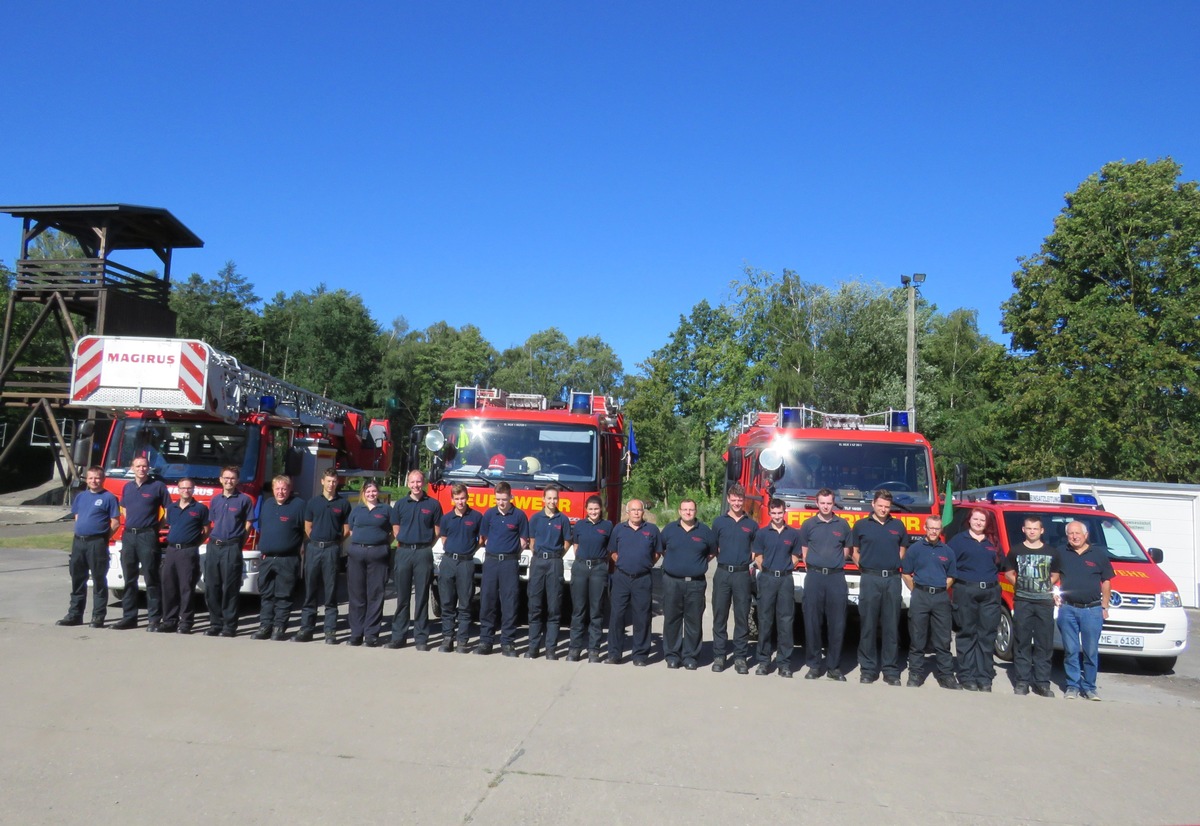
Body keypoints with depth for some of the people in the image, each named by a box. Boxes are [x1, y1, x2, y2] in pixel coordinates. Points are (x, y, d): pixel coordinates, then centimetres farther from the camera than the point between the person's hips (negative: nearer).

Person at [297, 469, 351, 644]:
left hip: (332, 549, -2)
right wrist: (317, 542, 9)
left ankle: (330, 631, 3)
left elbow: (346, 531, 6)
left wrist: (333, 543, 5)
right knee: (310, 590, 5)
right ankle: (306, 628, 10)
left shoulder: (343, 504, 5)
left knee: (331, 592, 0)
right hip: (313, 548, 2)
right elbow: (308, 528, 14)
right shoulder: (313, 502, 9)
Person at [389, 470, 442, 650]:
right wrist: (404, 547, 8)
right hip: (403, 552, 2)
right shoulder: (401, 504, 8)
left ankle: (421, 638, 5)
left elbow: (437, 530, 7)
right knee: (402, 596, 6)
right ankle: (398, 636, 12)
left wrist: (425, 546, 3)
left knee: (422, 597, 1)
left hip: (423, 553, -2)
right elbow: (396, 529, 14)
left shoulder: (433, 504, 2)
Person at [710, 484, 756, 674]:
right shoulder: (719, 522, 7)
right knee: (720, 616, 2)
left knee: (742, 617, 2)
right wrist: (723, 559, 6)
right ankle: (718, 655, 9)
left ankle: (740, 657, 8)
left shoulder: (752, 525, 8)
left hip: (742, 574, 0)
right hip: (722, 573, 0)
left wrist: (747, 560, 2)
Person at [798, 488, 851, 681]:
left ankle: (833, 666, 10)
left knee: (837, 624, 1)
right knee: (812, 622, 1)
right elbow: (804, 550, 12)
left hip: (836, 577, 1)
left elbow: (846, 549, 18)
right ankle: (814, 665, 10)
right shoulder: (808, 525, 5)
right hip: (814, 576, 0)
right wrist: (812, 567, 10)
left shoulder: (843, 525, 7)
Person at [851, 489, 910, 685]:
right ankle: (867, 669, 7)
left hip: (892, 579, 2)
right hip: (870, 579, -2)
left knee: (891, 626, 4)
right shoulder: (861, 525, 4)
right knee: (868, 626, 1)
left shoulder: (898, 525, 10)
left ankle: (891, 670, 10)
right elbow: (854, 552, 10)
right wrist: (865, 568, 3)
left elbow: (902, 550, 19)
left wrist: (894, 567, 9)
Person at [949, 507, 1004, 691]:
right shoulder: (959, 540, 6)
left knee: (987, 635, 2)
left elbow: (1000, 565, 20)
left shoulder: (993, 543, 15)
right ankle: (967, 676, 5)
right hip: (965, 592, -3)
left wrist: (993, 578, 6)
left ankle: (984, 677, 7)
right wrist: (955, 581, -3)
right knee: (967, 634, 0)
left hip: (990, 593, 3)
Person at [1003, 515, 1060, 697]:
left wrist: (1047, 585, 1)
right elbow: (1008, 574, 13)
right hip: (1022, 601, -1)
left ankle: (1042, 682, 9)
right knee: (1022, 643, 1)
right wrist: (1019, 585, -1)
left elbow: (1055, 575, 17)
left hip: (1045, 602, 1)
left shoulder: (1051, 552, 9)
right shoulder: (1015, 551, 6)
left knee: (1044, 644, 3)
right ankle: (1022, 681, 4)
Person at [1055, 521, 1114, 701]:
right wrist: (1054, 595, 0)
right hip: (1068, 609, 1)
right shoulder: (1061, 555, 7)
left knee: (1091, 652, 2)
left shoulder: (1099, 554, 5)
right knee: (1070, 651, 4)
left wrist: (1104, 606, 4)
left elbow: (1106, 582, 8)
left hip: (1092, 610, -1)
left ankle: (1089, 687, 13)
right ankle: (1072, 686, 11)